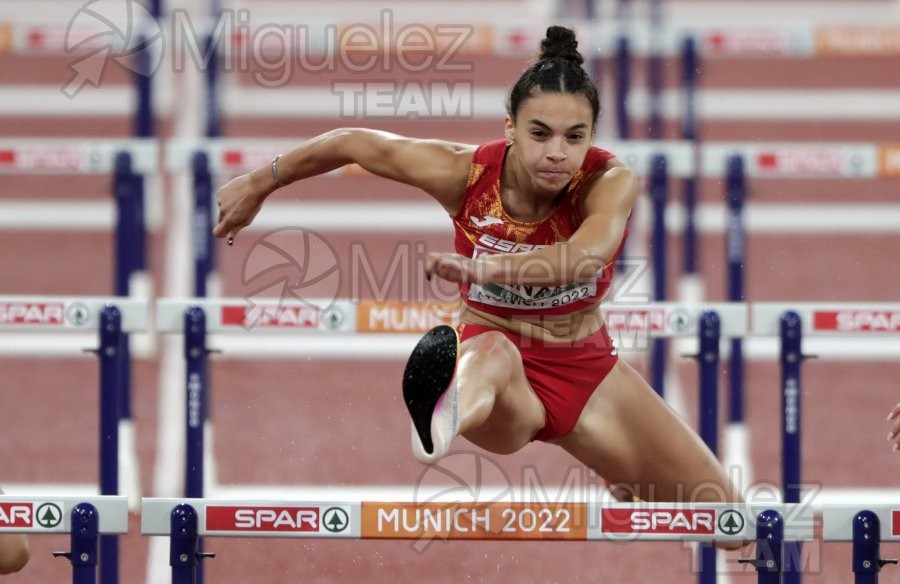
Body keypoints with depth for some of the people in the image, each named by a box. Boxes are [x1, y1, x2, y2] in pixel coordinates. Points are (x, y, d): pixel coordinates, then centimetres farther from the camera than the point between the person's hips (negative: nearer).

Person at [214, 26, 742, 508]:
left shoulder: (610, 183, -23)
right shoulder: (466, 174, -19)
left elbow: (585, 258, -46)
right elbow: (352, 143, -4)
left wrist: (482, 269, -60)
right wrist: (258, 186, 9)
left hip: (586, 370, 2)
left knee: (721, 509, -1)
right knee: (491, 353, -42)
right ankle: (446, 415, -80)